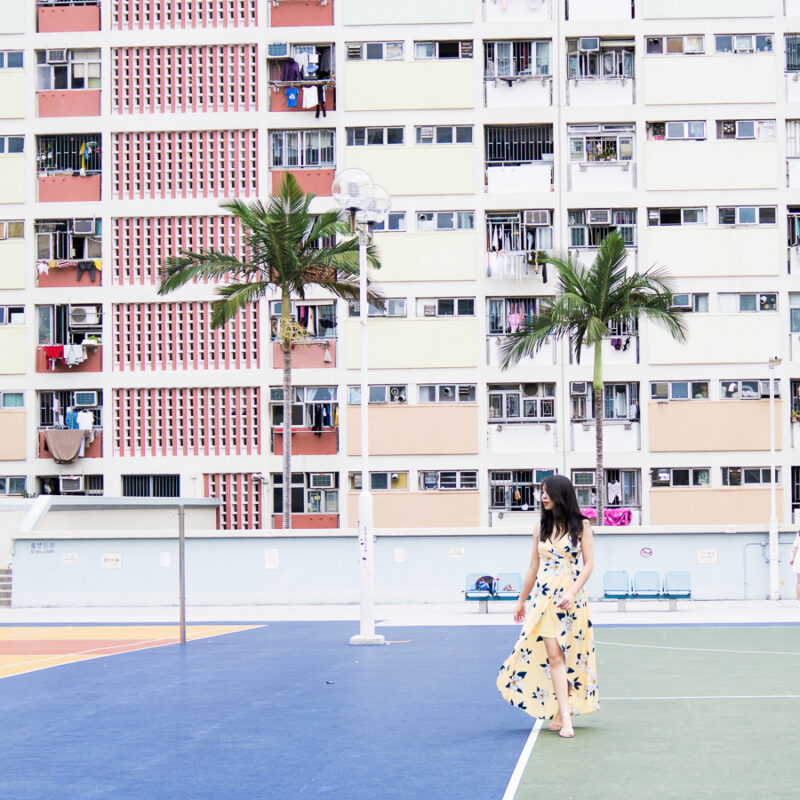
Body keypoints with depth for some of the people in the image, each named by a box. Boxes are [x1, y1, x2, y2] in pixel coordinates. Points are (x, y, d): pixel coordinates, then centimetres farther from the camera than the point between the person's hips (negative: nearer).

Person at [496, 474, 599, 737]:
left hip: (571, 597, -2)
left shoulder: (581, 525, 1)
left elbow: (589, 564, -3)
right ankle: (565, 718, -11)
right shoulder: (541, 528, 10)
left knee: (569, 655, 0)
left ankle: (559, 715, 10)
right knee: (553, 656, -9)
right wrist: (521, 600, 21)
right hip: (544, 595, 2)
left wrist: (572, 593, -15)